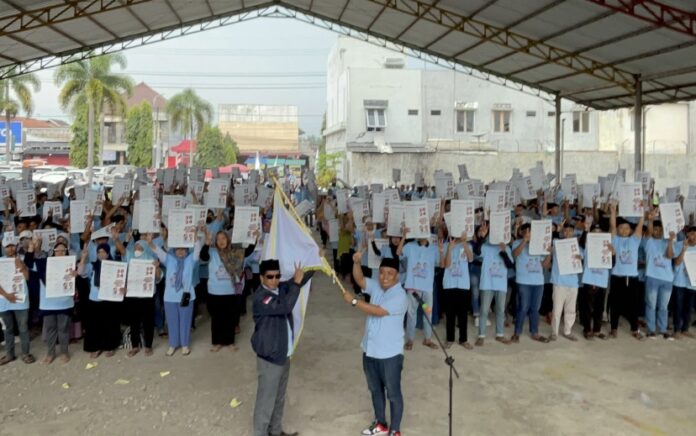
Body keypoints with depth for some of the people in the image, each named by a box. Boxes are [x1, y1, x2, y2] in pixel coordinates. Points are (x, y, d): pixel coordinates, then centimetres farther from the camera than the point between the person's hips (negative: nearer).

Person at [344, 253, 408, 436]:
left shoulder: (400, 296, -20)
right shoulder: (376, 286, 2)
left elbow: (378, 311, -27)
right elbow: (359, 279, -7)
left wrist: (353, 301, -22)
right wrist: (356, 262, -25)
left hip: (390, 354, -7)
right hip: (370, 350, 7)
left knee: (393, 393, 8)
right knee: (375, 389, 21)